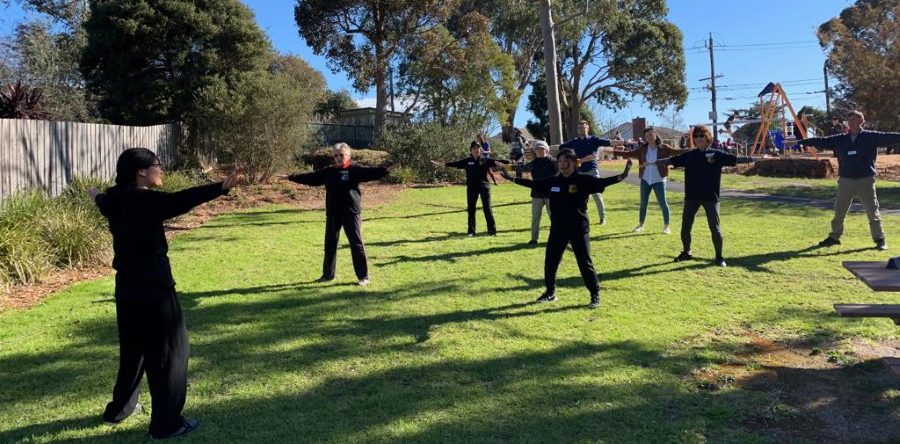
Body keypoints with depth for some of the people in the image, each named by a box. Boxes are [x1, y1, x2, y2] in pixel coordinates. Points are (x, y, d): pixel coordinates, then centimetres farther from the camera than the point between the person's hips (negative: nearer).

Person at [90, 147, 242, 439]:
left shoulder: (116, 201, 7)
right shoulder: (144, 200, -19)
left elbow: (105, 203, 32)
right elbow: (179, 201, -38)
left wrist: (98, 197, 57)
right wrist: (222, 188, -50)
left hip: (127, 289, 9)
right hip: (153, 290, -9)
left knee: (133, 349, 24)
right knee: (169, 352, 1)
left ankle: (119, 408, 39)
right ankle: (166, 423, 6)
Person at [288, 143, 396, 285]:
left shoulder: (355, 169, -3)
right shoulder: (328, 172, 11)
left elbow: (370, 172, -16)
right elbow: (310, 178, 17)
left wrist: (385, 170, -32)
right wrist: (291, 177, 19)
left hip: (351, 213, -5)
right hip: (332, 214, 5)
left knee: (356, 244, -4)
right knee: (330, 244, 14)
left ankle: (363, 276, 3)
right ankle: (328, 275, 28)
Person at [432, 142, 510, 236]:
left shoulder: (486, 160, 1)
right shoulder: (467, 161, 5)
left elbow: (498, 161, -7)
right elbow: (454, 164, 6)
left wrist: (511, 162, -18)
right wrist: (439, 164, 4)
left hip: (484, 186, -2)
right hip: (471, 187, 2)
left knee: (487, 208, -3)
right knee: (471, 209, 7)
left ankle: (492, 230, 3)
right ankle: (471, 231, 17)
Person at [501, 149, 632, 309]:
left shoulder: (583, 180, -8)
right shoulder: (552, 181, 4)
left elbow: (602, 182, -19)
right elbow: (533, 183, 13)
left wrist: (620, 176, -34)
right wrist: (512, 178, 16)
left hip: (579, 228, -5)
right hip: (557, 228, 5)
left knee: (585, 262, -2)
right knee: (550, 261, 11)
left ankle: (595, 295, 11)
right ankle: (550, 292, 28)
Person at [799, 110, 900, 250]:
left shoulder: (871, 137, -1)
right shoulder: (840, 139, 6)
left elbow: (888, 137, -11)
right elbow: (822, 141, 6)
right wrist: (802, 141, 2)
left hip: (866, 180, -3)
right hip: (846, 180, 3)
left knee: (873, 211, 1)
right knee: (839, 211, 10)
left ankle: (880, 239, 11)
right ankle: (834, 236, 23)